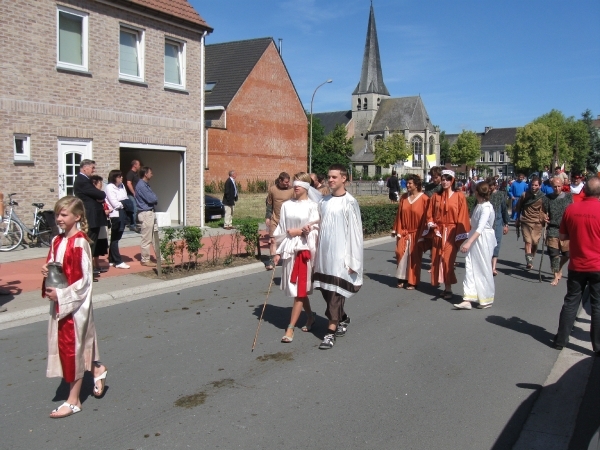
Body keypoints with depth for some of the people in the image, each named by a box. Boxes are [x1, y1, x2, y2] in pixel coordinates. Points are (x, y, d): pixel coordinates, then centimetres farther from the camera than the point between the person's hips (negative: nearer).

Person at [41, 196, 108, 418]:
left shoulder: (80, 243, -17)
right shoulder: (57, 241, 6)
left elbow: (83, 279, -18)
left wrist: (61, 295, -20)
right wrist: (47, 270, -4)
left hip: (75, 303, -8)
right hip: (59, 302, 8)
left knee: (72, 347, 1)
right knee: (67, 346, 17)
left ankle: (73, 401, 14)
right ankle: (97, 369, 40)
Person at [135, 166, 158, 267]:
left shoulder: (146, 185, 16)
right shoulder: (141, 185, -16)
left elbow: (153, 198, 15)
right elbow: (151, 199, -20)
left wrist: (154, 198, -6)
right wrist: (155, 198, 0)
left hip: (150, 213, 10)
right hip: (145, 214, -10)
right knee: (146, 239, -2)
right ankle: (145, 260, 6)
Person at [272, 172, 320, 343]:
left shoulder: (312, 206, -4)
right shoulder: (286, 205, 7)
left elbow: (315, 230, -7)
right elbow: (281, 230, 10)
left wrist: (299, 231, -13)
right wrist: (278, 252, 7)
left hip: (304, 249, -5)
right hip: (289, 249, 5)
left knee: (299, 289, -3)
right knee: (296, 289, 14)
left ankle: (290, 328, 1)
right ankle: (310, 316, 35)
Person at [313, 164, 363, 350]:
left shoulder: (349, 202, -10)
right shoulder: (324, 201, 9)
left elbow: (355, 232, -11)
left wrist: (353, 260, -12)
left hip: (340, 254, -6)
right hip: (324, 253, 7)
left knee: (336, 293, -3)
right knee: (326, 290, 14)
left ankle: (331, 332, 4)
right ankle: (342, 319, 36)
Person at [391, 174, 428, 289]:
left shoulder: (424, 199, -10)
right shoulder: (403, 197, 4)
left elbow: (425, 217, -9)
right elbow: (399, 214, 7)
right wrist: (397, 230, 5)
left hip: (416, 234, -4)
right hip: (403, 233, 4)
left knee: (414, 257, 3)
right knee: (401, 254, 1)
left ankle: (412, 281, 13)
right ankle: (402, 279, 14)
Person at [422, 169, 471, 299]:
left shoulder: (459, 196, -1)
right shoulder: (435, 197, 9)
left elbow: (462, 216, -4)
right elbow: (430, 213, 11)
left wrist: (459, 234, -9)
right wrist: (431, 224, -7)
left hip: (451, 233, -4)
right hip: (438, 232, 4)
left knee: (448, 259, -10)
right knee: (437, 260, 4)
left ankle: (448, 288, -2)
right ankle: (446, 287, 14)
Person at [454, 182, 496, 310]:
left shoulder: (486, 207, -17)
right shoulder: (479, 205, 9)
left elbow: (480, 228, -27)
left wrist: (469, 242, -35)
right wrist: (469, 241, 16)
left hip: (483, 240, -8)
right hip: (475, 238, 8)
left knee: (483, 270, 4)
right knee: (470, 267, 2)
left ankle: (486, 300, 19)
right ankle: (468, 299, 2)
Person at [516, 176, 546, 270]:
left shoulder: (542, 197, 1)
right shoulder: (524, 195, 4)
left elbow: (544, 210, 9)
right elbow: (518, 207, 15)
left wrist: (544, 218, -7)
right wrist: (518, 219, 18)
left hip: (537, 223, 1)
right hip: (526, 222, -1)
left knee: (535, 243, 4)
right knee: (528, 241, -13)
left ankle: (530, 260, 21)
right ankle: (529, 262, -21)